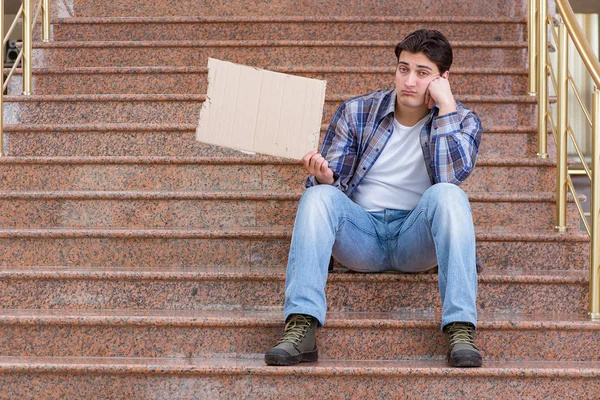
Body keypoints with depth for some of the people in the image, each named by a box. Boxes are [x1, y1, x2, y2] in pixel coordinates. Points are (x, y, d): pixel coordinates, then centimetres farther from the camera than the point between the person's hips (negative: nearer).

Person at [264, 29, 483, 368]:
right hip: (361, 233, 1)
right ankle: (302, 329, -38)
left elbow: (448, 176, -18)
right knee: (317, 196, -27)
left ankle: (461, 330, -37)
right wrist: (323, 177, -22)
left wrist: (446, 107, -17)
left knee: (447, 194, -31)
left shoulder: (462, 121, 2)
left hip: (417, 238, -1)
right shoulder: (356, 112, 4)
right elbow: (332, 184, 3)